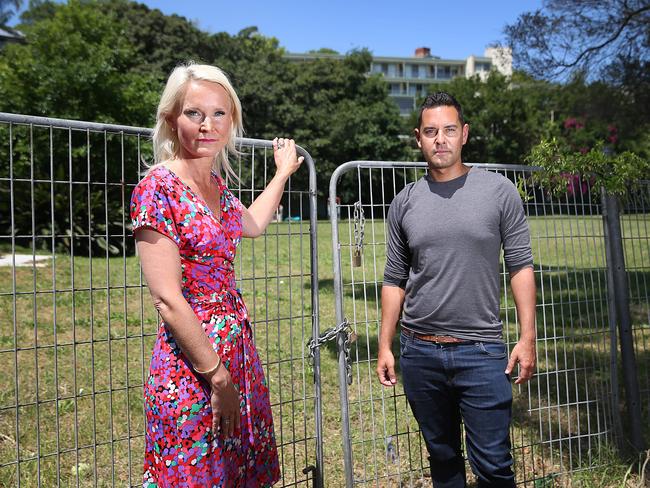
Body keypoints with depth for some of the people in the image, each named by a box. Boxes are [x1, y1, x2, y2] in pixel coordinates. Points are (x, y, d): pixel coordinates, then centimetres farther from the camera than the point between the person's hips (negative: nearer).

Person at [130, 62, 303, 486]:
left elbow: (252, 225, 30)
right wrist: (217, 376, -15)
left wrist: (283, 172, 36)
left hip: (238, 346, 8)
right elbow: (167, 300, -18)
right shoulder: (159, 188, -15)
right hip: (191, 363, -7)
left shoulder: (217, 183, 8)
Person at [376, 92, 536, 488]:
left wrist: (528, 337, -6)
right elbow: (395, 280, 8)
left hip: (482, 351, -2)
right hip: (420, 352, 2)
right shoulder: (405, 202, 5)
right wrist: (385, 346, 5)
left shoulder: (499, 191, -1)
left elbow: (521, 266, 0)